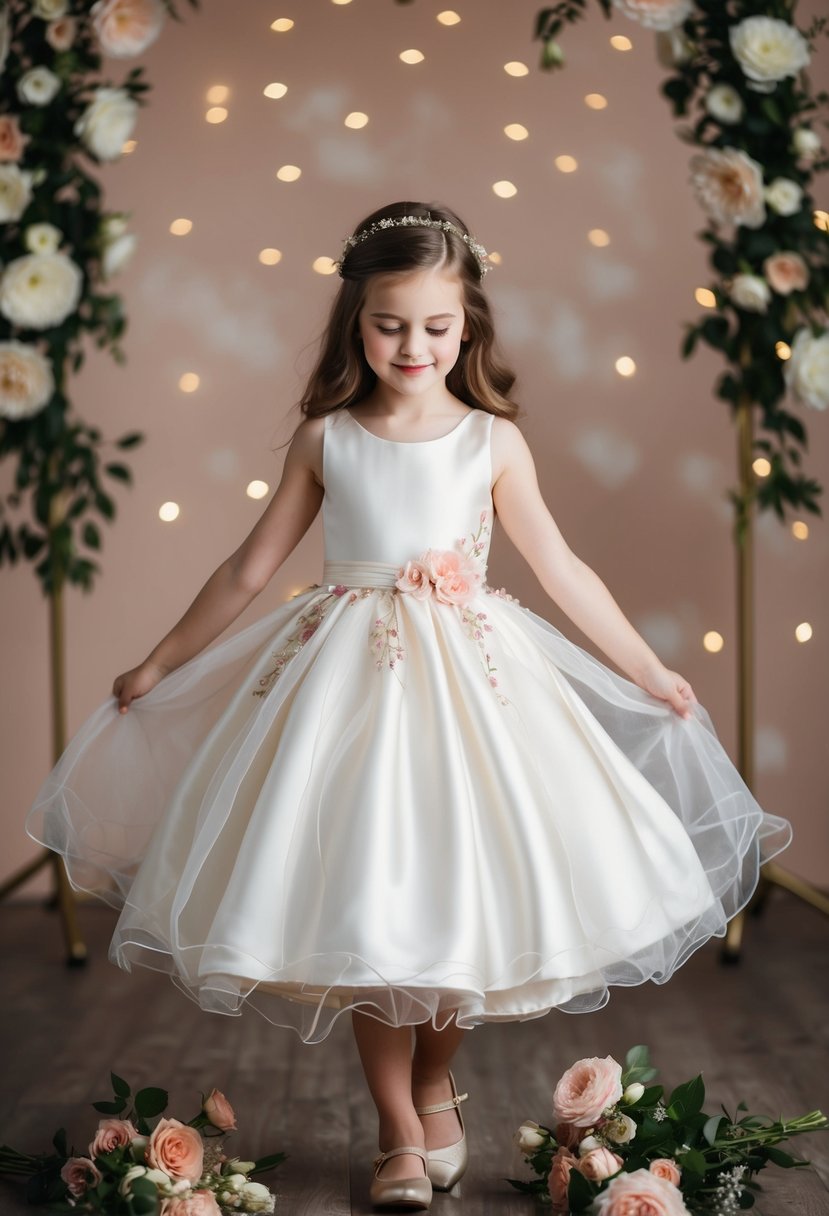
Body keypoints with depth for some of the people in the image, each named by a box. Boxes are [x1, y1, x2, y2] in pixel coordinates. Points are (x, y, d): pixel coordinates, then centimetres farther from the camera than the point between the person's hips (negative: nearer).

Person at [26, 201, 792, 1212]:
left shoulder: (493, 440, 0)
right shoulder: (324, 438, 1)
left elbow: (563, 571, 6)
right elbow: (250, 568, 9)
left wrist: (653, 674, 10)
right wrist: (157, 667, 14)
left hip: (470, 679, 0)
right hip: (349, 676, 0)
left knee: (462, 893, 3)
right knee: (362, 908, 1)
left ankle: (435, 1089, 30)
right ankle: (398, 1132, 17)